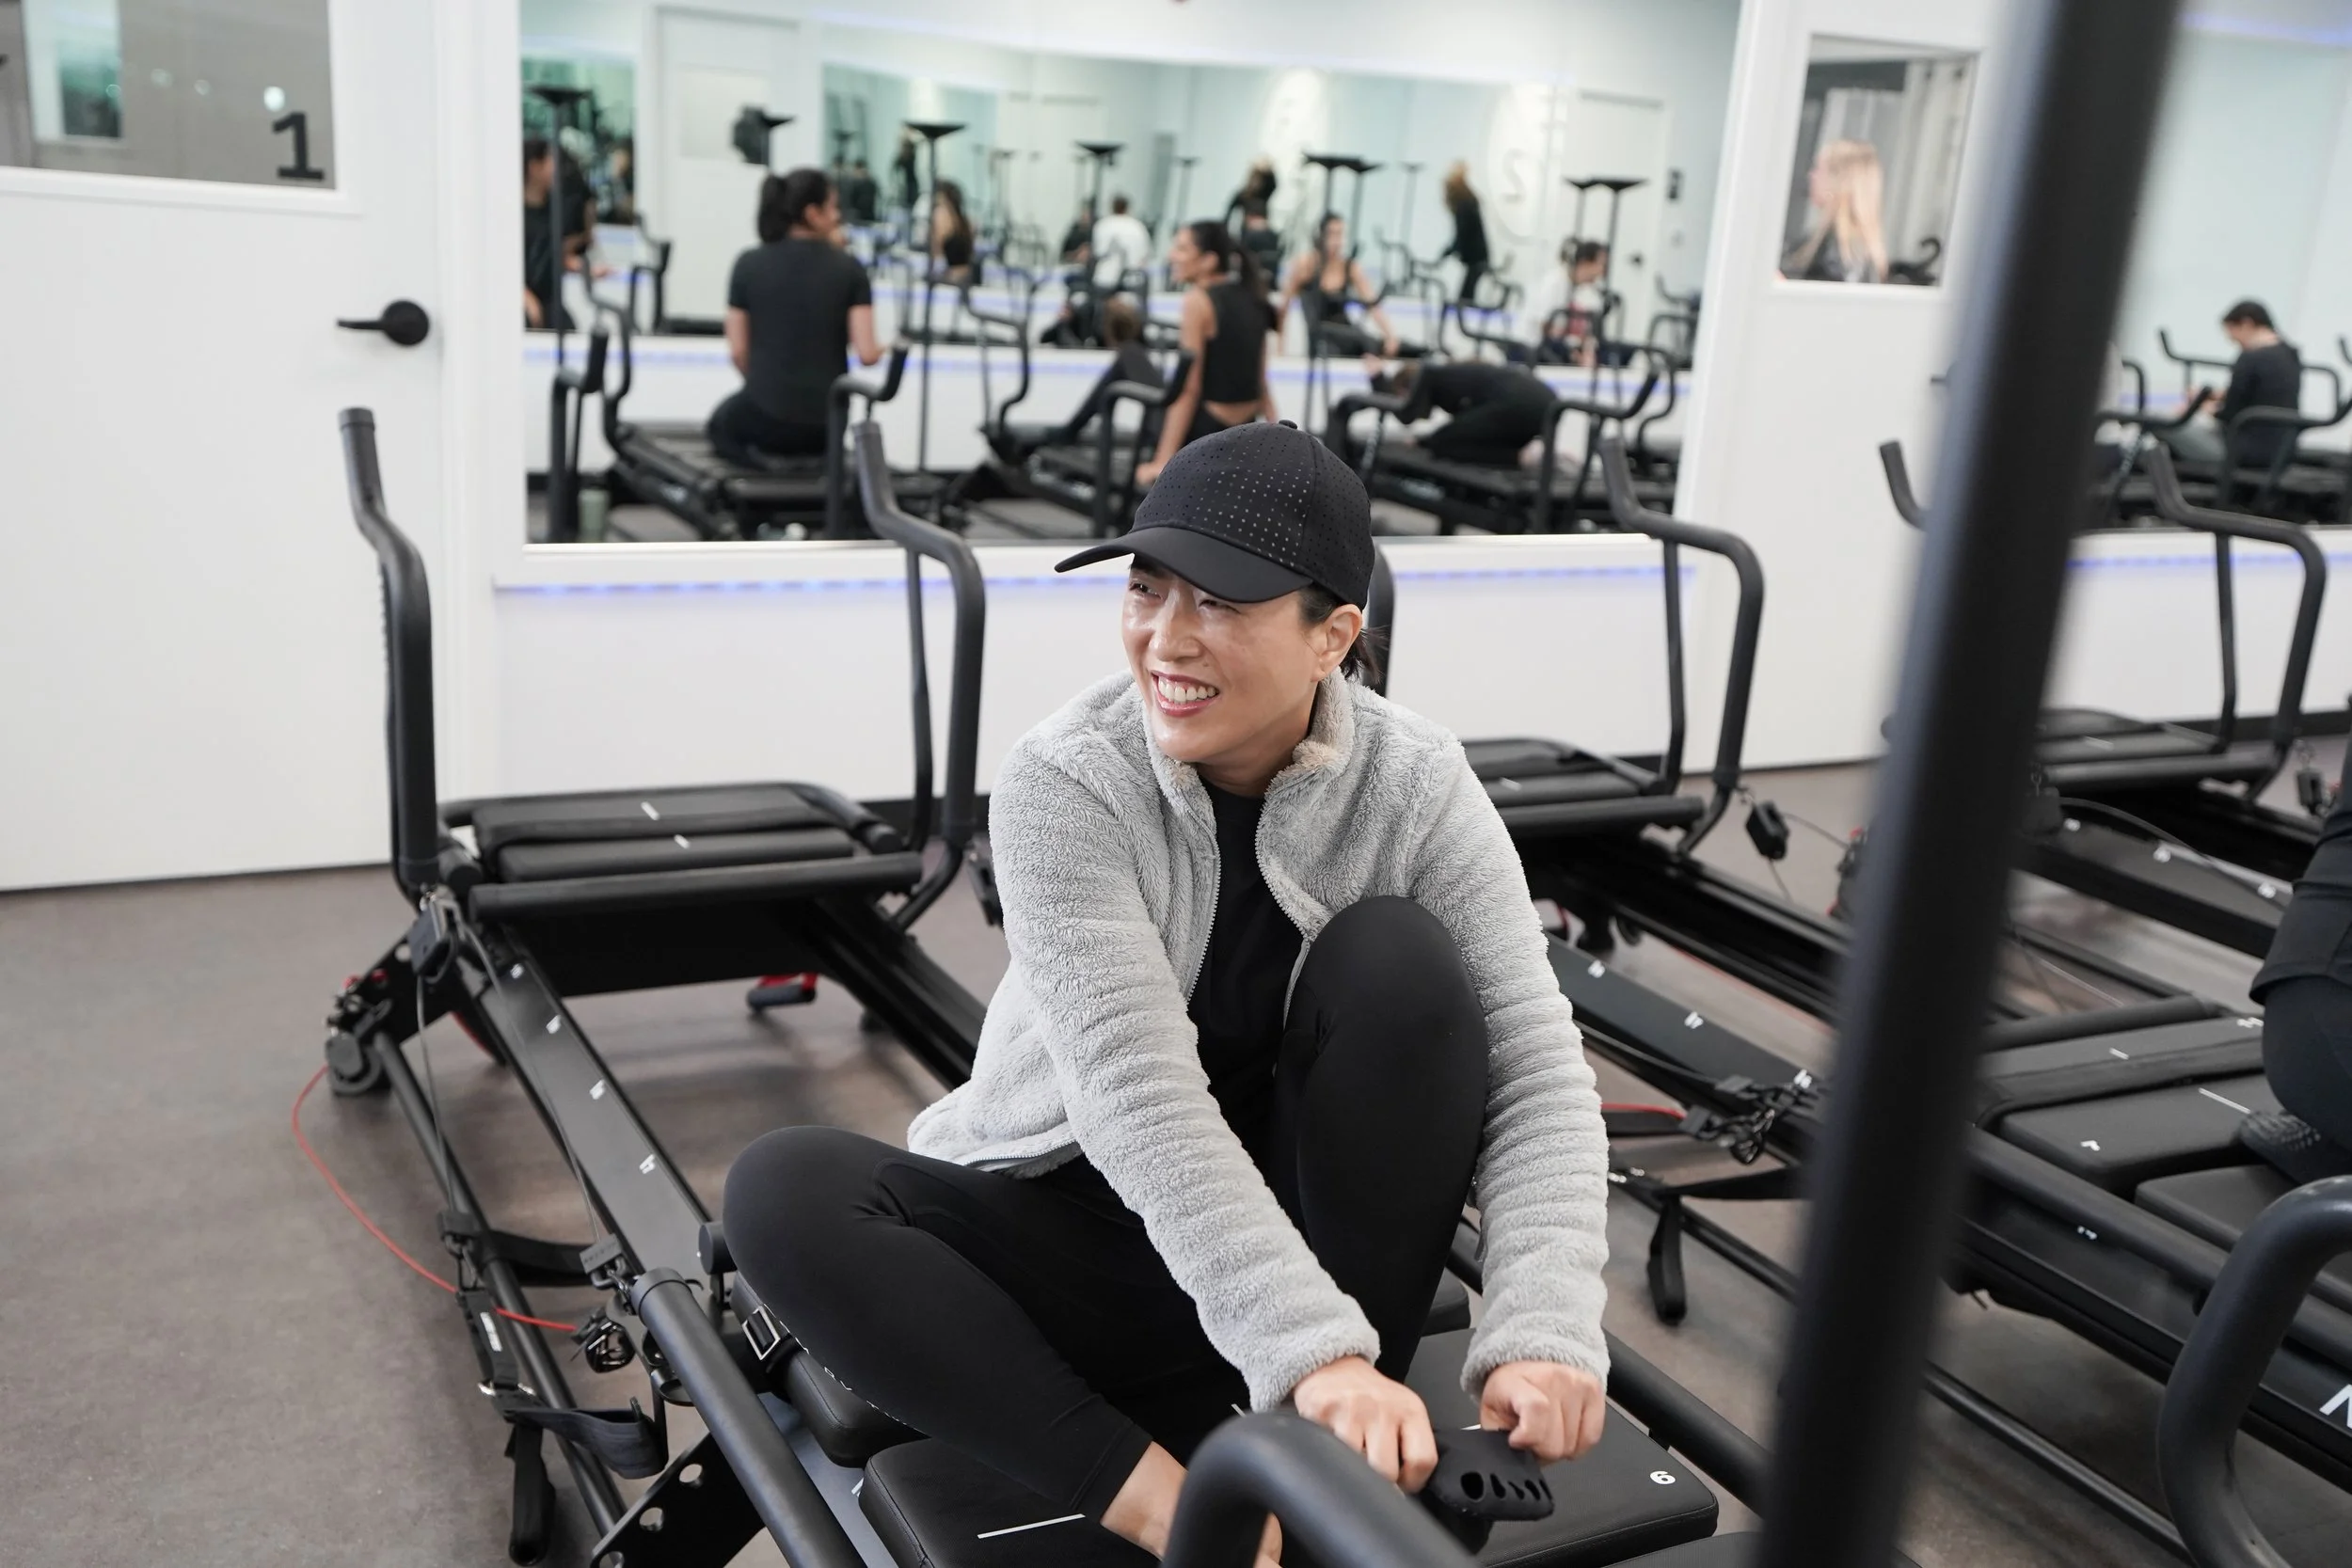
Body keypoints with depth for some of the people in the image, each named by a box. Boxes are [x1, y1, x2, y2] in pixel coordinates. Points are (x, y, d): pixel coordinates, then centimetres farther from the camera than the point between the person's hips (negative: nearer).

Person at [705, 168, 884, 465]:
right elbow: (867, 354, -10)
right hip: (826, 422, 3)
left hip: (766, 417, -3)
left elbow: (737, 351, -1)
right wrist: (886, 350, 13)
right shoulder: (849, 268, -5)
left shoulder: (749, 264, -4)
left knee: (723, 420, 33)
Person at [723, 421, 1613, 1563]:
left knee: (1396, 955, -26)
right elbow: (1140, 1099, -30)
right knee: (782, 1194, -25)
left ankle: (1342, 1471, -16)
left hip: (1313, 1222, 1)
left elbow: (1536, 1063, -20)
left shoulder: (1413, 782, -13)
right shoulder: (1061, 787, -20)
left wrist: (1542, 1334, -35)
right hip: (1090, 1225, -1)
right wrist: (1311, 1352, -40)